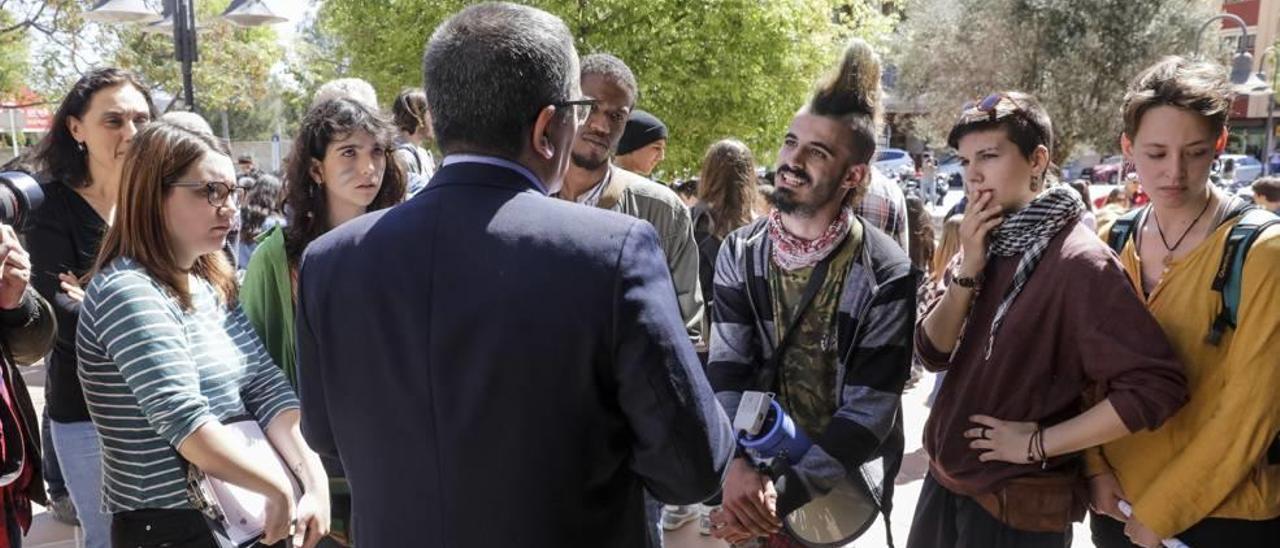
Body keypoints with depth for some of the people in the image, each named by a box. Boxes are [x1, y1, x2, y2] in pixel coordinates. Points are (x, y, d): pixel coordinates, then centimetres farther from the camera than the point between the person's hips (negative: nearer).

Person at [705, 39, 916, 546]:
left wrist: (781, 494, -23)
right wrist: (737, 464, -24)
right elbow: (726, 369, -9)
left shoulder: (886, 276, -16)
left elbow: (869, 413, -18)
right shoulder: (740, 253, -5)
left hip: (843, 491, -3)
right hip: (752, 482, 3)